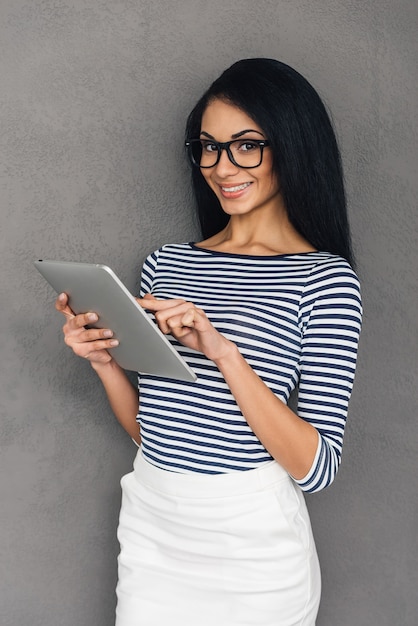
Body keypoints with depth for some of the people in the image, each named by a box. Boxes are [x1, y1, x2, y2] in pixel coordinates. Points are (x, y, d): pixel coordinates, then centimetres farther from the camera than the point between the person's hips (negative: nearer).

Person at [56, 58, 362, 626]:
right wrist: (104, 361, -8)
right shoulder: (166, 264, 4)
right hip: (149, 528, 4)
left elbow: (315, 468, -17)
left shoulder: (324, 278, -10)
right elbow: (148, 429, 9)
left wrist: (223, 353, -25)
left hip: (253, 539, -4)